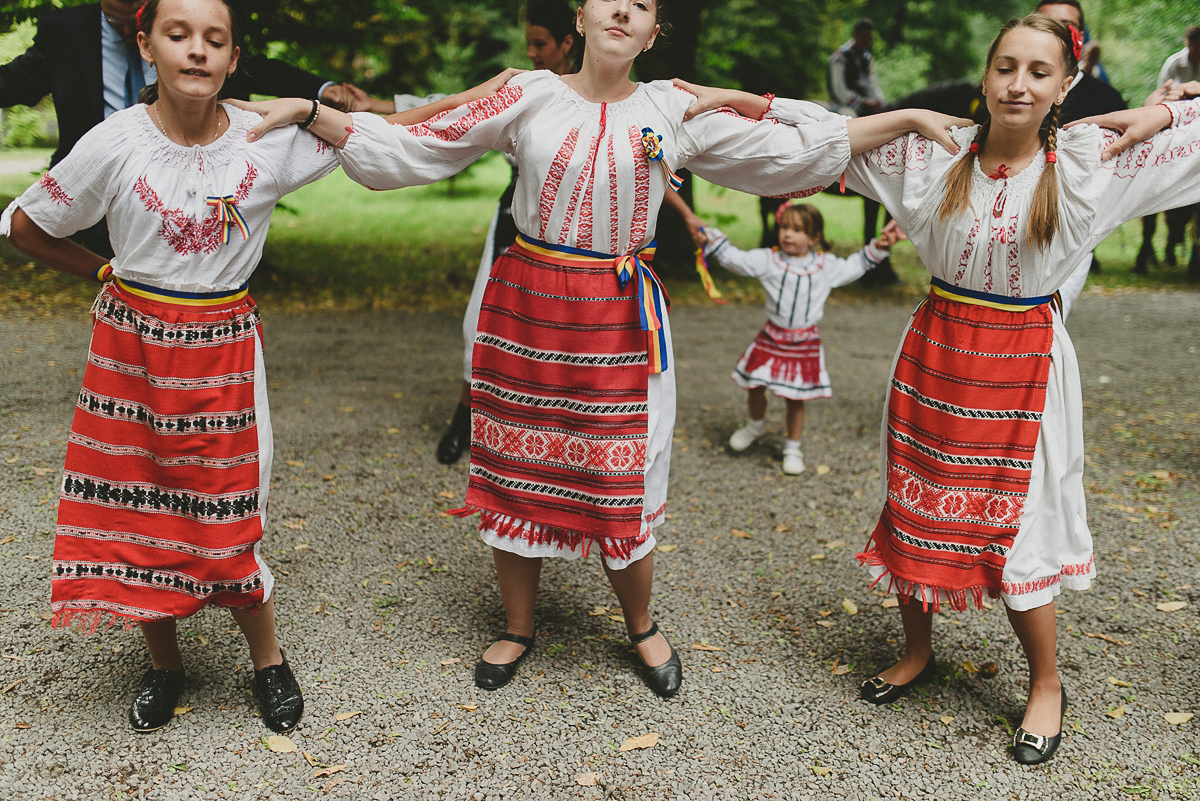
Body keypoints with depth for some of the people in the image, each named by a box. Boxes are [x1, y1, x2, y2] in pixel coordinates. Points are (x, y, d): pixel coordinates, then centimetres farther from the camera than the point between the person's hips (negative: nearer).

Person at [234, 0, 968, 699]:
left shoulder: (677, 111, 2)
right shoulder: (528, 98, -1)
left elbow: (793, 152, 5)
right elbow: (405, 150, 0)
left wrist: (906, 118, 4)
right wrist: (307, 111, -7)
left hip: (622, 321, 0)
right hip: (525, 308, 0)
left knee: (621, 485, 4)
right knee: (517, 474, 10)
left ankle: (643, 628, 32)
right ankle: (518, 629, 33)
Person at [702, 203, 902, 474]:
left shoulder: (826, 265, 1)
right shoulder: (768, 260, -6)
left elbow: (853, 267, 18)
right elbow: (734, 258, -7)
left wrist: (878, 247, 13)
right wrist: (711, 238, -16)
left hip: (805, 343, 0)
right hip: (771, 338, 0)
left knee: (795, 398, 6)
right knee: (754, 388, 5)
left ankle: (793, 447, 24)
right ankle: (756, 424, 39)